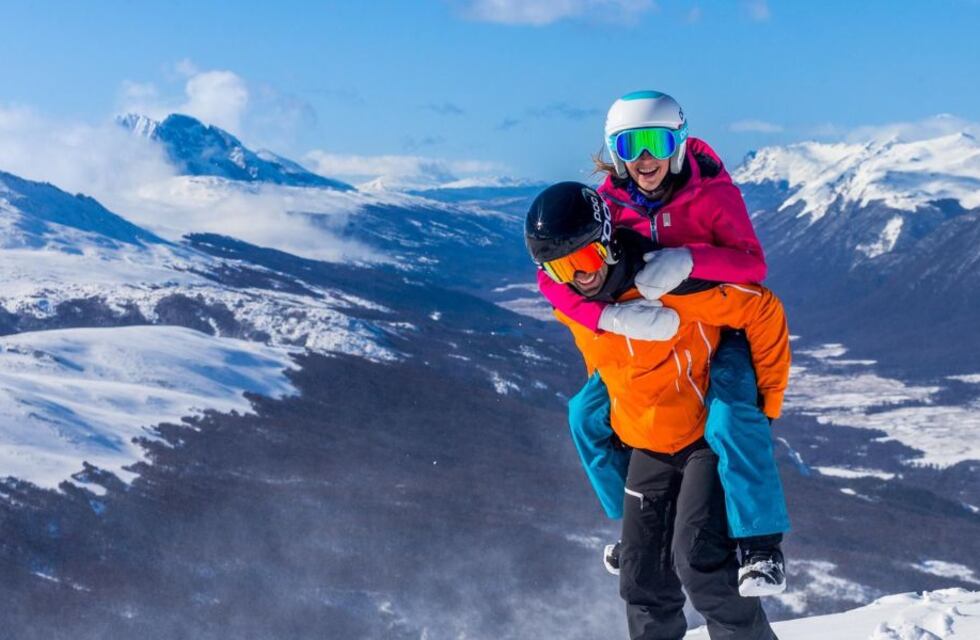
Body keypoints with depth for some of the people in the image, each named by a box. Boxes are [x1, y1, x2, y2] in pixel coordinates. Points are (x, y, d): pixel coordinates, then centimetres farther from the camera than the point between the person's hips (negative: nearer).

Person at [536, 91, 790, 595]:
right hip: (653, 332, 5)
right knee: (587, 413, 3)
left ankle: (761, 544, -24)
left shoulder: (710, 192, -18)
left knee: (731, 418, -33)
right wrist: (613, 317, -38)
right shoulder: (610, 202, -10)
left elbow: (752, 263, -29)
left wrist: (688, 259, -48)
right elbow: (552, 274, -20)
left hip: (726, 327, -5)